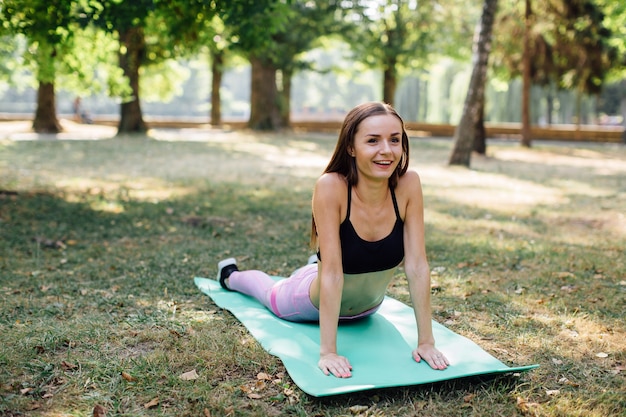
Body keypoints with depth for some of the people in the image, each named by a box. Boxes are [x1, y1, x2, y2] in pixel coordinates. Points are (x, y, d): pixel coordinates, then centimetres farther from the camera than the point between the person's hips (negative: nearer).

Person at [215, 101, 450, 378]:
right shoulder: (331, 187, -36)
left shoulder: (408, 184, -27)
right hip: (317, 303, -3)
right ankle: (231, 274, 59)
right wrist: (328, 352, -37)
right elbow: (332, 273, -36)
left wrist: (426, 341, -25)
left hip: (367, 308, 3)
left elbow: (417, 266, -25)